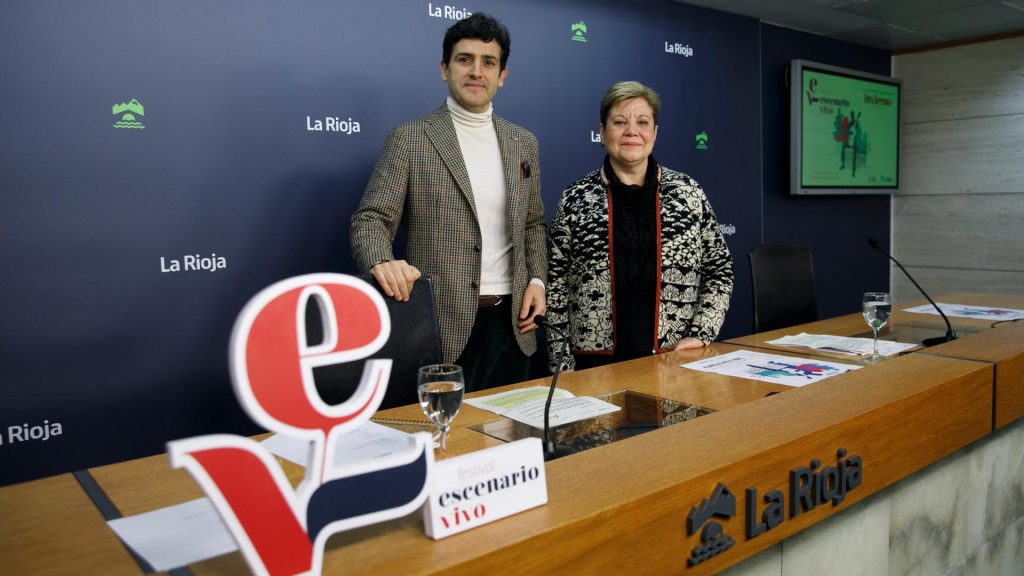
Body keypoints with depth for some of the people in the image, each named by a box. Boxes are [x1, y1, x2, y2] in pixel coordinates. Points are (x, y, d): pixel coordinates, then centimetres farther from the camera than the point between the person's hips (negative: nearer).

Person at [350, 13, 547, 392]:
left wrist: (537, 279, 2)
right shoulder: (410, 139, -3)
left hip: (511, 321, 5)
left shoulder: (523, 143, 11)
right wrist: (381, 263, -29)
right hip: (443, 324, -4)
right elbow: (371, 219, -8)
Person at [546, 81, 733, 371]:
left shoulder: (688, 193, 1)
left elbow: (720, 270, 9)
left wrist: (700, 335, -2)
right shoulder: (576, 199, -2)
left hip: (675, 360, 1)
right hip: (596, 363, -1)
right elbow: (556, 288, 0)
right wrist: (563, 368, -3)